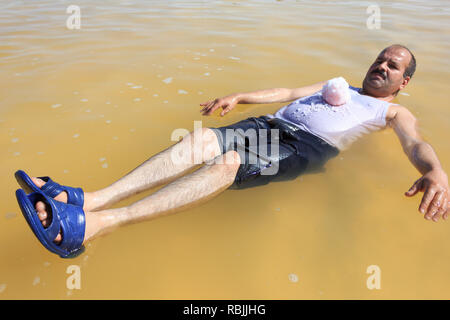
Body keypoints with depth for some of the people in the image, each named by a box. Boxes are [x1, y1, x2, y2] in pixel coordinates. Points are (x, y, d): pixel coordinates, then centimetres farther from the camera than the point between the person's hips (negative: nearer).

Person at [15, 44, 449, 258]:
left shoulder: (394, 113, 20)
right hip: (270, 125, 6)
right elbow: (286, 92, 33)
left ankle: (95, 224, -42)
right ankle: (89, 200, -32)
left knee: (227, 164, -33)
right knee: (200, 141, -22)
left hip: (303, 148, -6)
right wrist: (238, 97, 22)